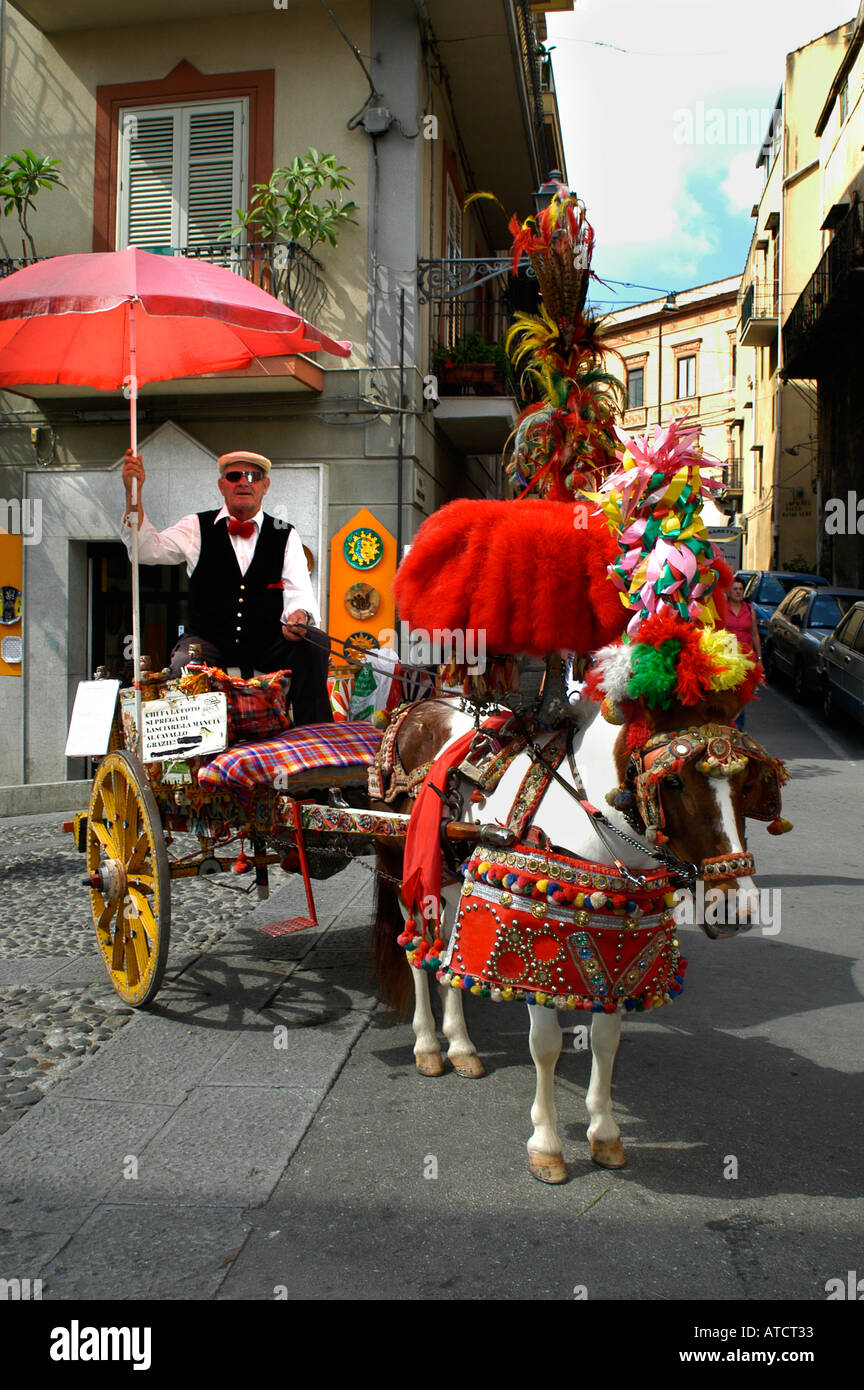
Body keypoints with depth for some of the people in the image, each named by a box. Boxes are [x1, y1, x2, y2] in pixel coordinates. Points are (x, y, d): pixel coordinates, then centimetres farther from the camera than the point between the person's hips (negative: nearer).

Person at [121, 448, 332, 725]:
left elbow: (299, 593, -1)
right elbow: (148, 549, -4)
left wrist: (299, 616, -25)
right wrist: (133, 494, -17)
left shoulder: (285, 535, 10)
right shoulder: (197, 528, 9)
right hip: (211, 643, -1)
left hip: (269, 645, 1)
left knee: (315, 645, -26)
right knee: (184, 662, -33)